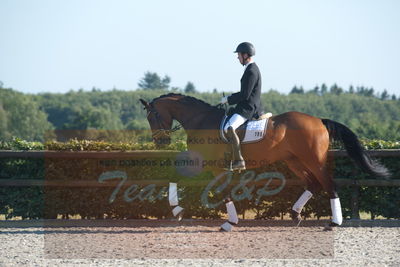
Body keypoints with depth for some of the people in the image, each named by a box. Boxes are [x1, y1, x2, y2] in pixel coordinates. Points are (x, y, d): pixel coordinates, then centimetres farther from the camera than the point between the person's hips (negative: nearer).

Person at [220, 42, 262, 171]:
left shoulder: (251, 71, -17)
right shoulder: (252, 68, 17)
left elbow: (245, 95, -21)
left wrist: (228, 99, -11)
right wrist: (231, 98, 14)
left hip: (248, 108, -11)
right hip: (249, 106, 11)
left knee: (229, 128, -28)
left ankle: (239, 161, -32)